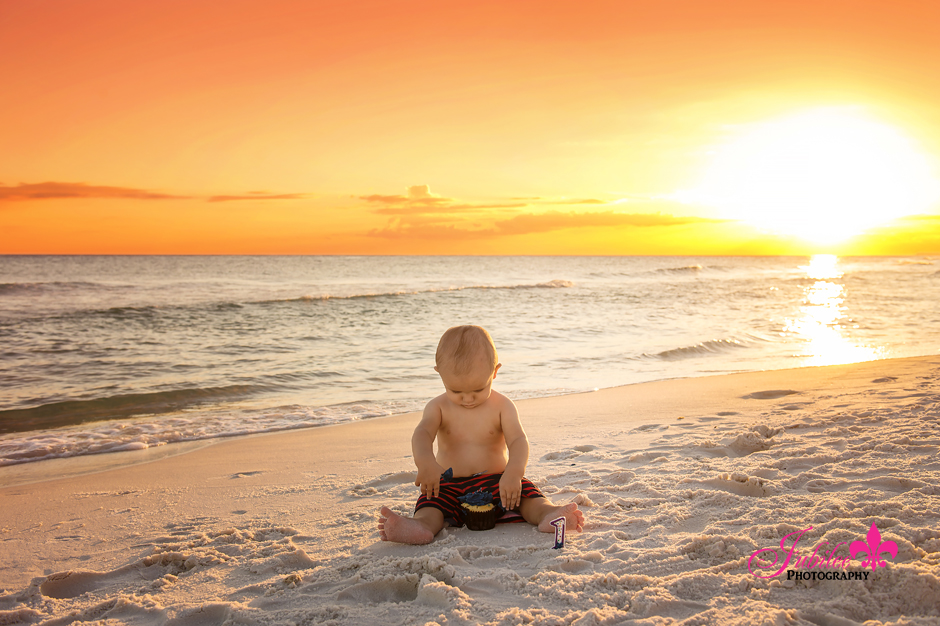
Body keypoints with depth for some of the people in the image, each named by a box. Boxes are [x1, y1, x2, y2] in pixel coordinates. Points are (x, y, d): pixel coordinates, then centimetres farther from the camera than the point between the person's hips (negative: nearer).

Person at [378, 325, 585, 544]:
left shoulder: (502, 406, -3)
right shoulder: (438, 407, -1)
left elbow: (518, 440, -16)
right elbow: (422, 433, -19)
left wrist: (514, 472, -39)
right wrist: (425, 461, -44)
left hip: (496, 481, 1)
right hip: (450, 486, -1)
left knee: (526, 494, -24)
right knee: (430, 503, -29)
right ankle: (422, 525, -57)